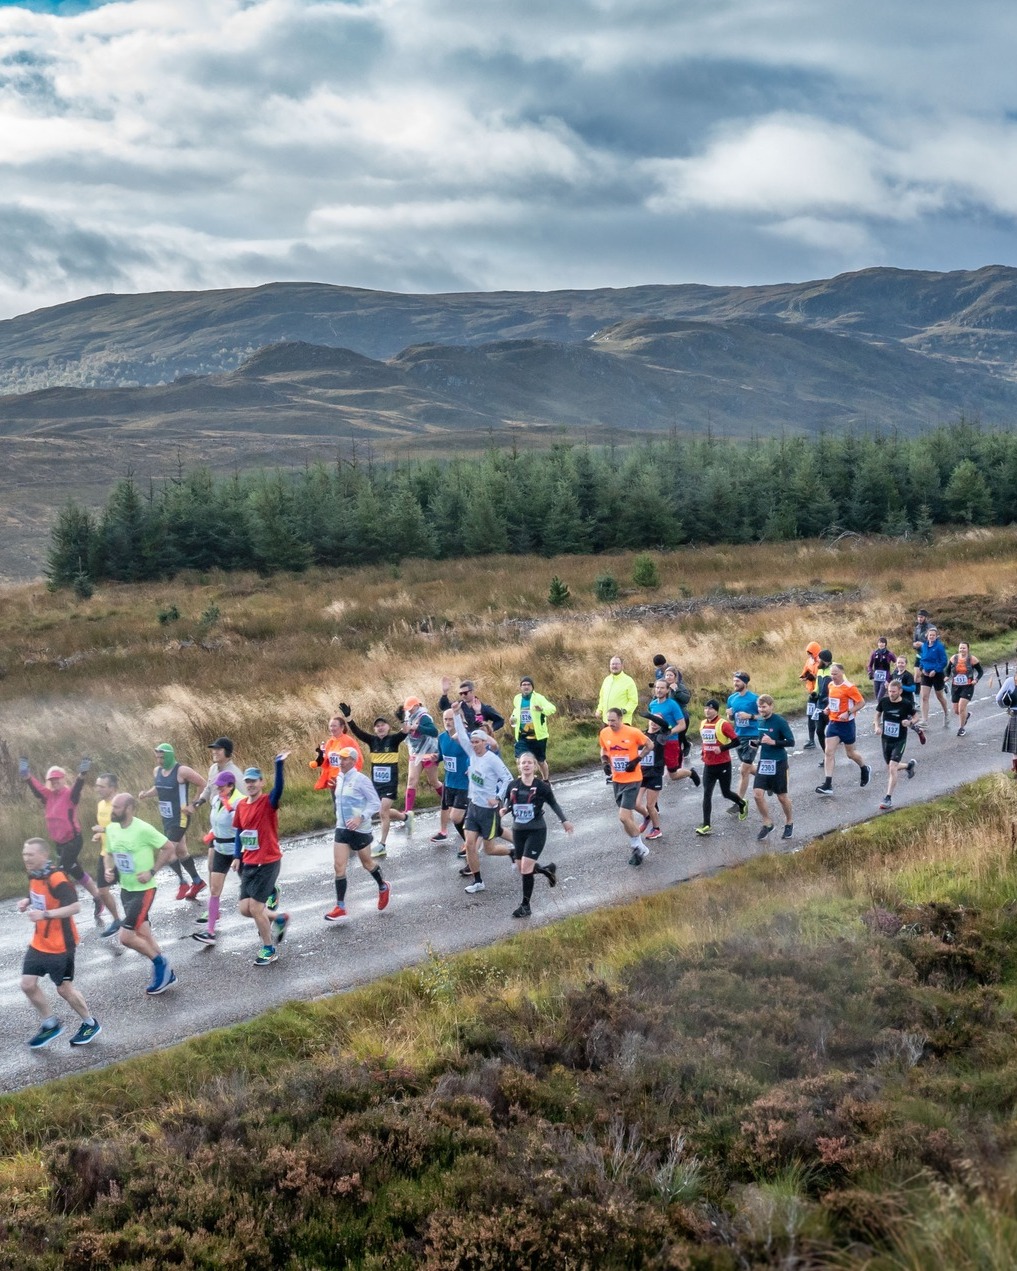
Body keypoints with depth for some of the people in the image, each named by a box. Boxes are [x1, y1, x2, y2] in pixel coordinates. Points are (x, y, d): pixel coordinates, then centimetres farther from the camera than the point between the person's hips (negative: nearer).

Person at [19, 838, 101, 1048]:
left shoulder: (56, 878, -24)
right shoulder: (34, 875, 2)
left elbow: (75, 906, -29)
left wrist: (44, 914, -34)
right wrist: (27, 902, 1)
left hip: (60, 945, -8)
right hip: (39, 943, 8)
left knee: (64, 988, 4)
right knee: (28, 984, 5)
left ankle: (90, 1024, 26)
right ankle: (50, 1025, 24)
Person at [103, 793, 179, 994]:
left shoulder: (143, 829, -21)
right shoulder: (111, 829, 0)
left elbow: (169, 848, -14)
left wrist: (152, 871, -18)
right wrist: (109, 869, -3)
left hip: (143, 890, -8)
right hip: (126, 889, 8)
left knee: (126, 937, -11)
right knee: (143, 935, 15)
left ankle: (160, 964, 10)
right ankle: (166, 974, 30)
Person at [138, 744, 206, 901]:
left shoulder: (182, 771, -17)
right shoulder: (157, 771, 6)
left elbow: (204, 785, -13)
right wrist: (146, 794, 2)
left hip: (180, 818, -8)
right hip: (166, 818, 8)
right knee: (181, 851, 16)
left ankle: (183, 883, 3)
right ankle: (197, 882, 31)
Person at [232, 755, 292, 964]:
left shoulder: (269, 802, -13)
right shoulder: (241, 805, 5)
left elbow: (279, 788, -34)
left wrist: (279, 765, -48)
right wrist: (237, 856, 7)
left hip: (268, 863, -7)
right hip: (249, 863, 7)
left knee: (255, 908, -6)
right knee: (244, 908, 5)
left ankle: (269, 949, 14)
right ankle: (279, 919, 31)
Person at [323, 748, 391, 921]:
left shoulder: (360, 779, -17)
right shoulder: (339, 778, 4)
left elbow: (376, 803, -15)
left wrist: (361, 818, -26)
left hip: (360, 829, -6)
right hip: (342, 828, 6)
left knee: (366, 863, 13)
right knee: (339, 866, -4)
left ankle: (383, 888, 41)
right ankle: (340, 908, -1)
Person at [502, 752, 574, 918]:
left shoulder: (541, 786, -10)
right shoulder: (513, 785, -2)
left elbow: (553, 803, 3)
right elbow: (506, 802, 12)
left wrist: (564, 820, 0)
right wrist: (505, 808, -10)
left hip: (537, 831, -5)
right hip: (518, 830, 5)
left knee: (526, 867, -11)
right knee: (523, 868, 11)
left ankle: (525, 906, 0)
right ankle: (548, 869, 42)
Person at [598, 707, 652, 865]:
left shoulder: (633, 732, -17)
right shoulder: (604, 733, -3)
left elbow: (649, 745, -3)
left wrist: (637, 759, -14)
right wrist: (605, 763, -2)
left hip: (632, 780, -6)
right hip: (617, 780, 6)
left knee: (623, 817, -14)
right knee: (628, 816, 14)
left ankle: (640, 848, 5)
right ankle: (638, 848, 29)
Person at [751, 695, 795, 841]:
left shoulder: (780, 722, -14)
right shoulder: (760, 721, 5)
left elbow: (791, 742, -15)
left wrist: (773, 742, -25)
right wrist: (757, 743, 1)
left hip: (778, 763, -5)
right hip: (763, 762, 5)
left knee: (782, 796, 7)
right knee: (757, 793, -6)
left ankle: (789, 822, 30)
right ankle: (767, 824, 11)